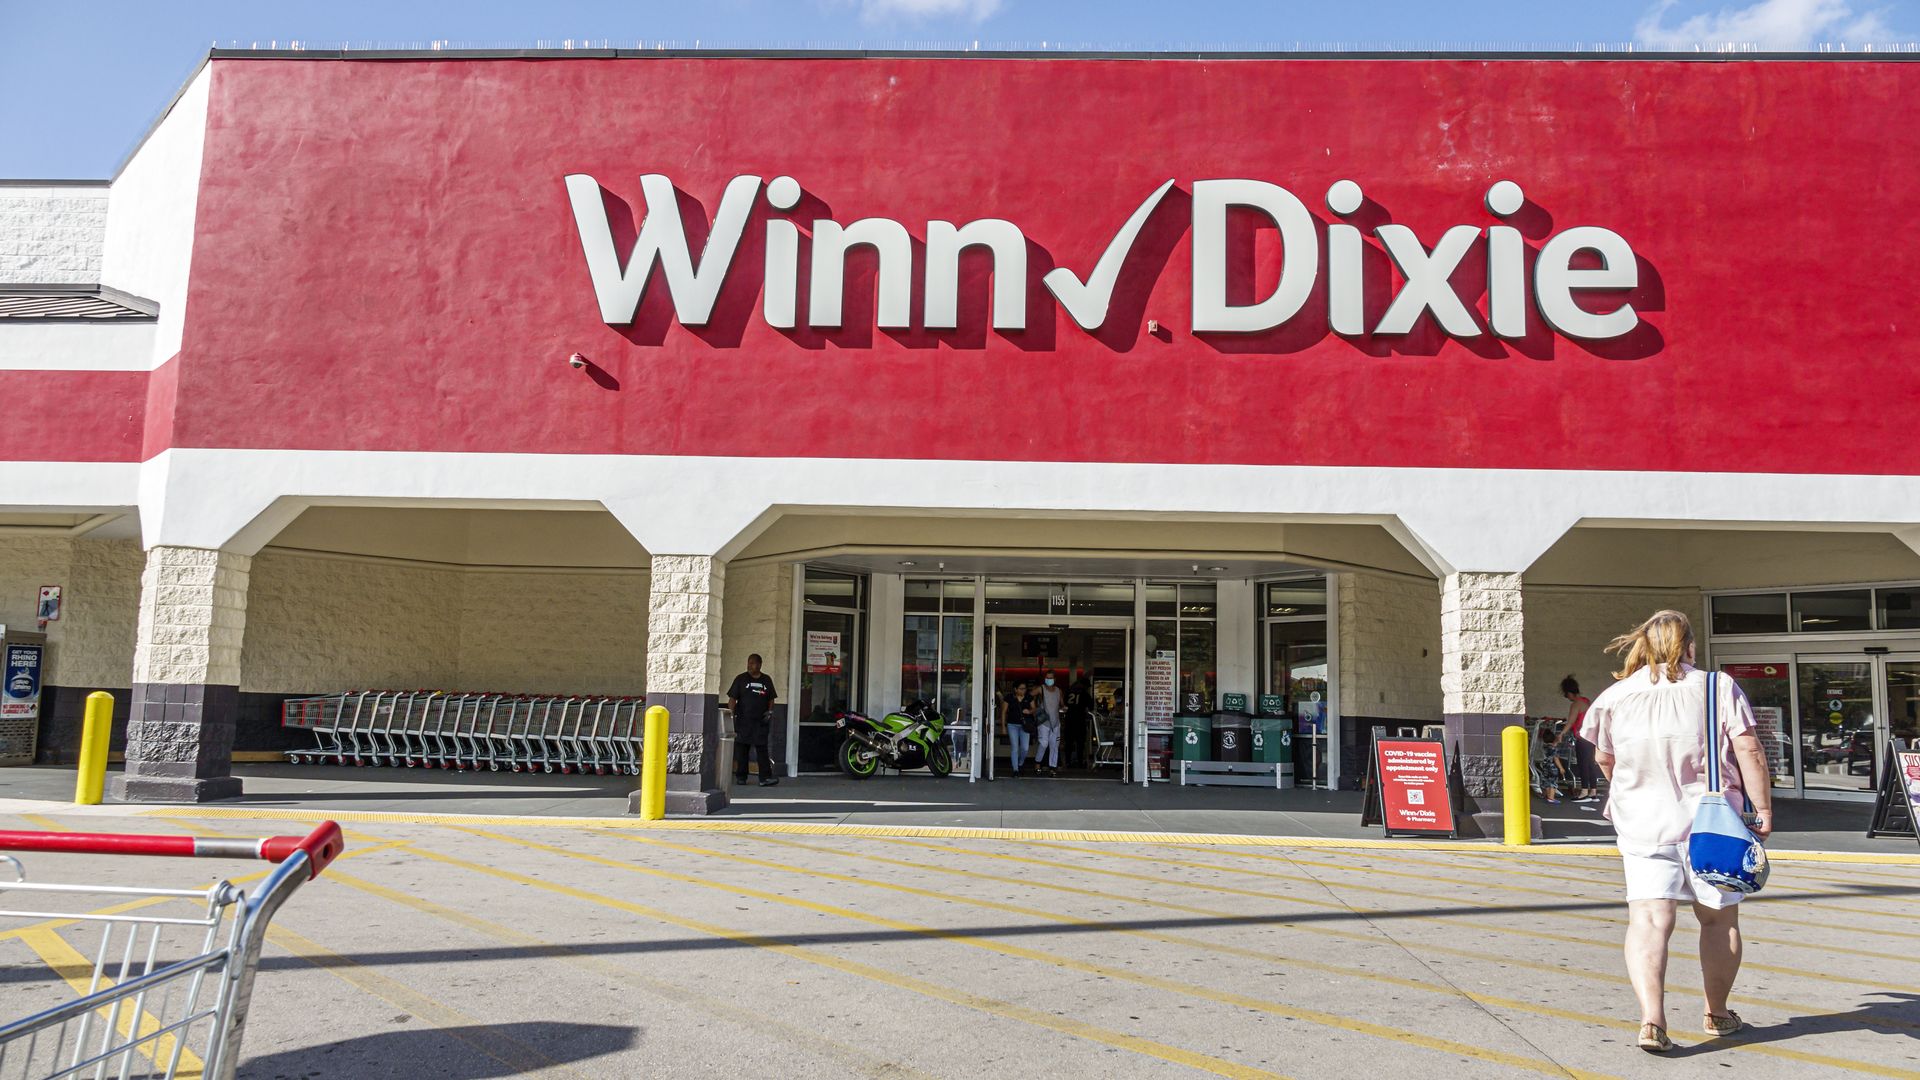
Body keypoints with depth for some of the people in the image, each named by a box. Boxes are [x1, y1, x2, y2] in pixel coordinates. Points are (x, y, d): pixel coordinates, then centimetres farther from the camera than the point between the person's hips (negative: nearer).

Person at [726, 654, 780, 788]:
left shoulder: (766, 680, 12)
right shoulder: (741, 679, 4)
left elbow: (771, 699, 19)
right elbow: (732, 699, 0)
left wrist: (770, 711, 1)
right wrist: (731, 716, -10)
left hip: (761, 722, 2)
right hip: (743, 721, -2)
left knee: (763, 749, -5)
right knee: (742, 750, 2)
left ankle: (765, 778, -10)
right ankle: (740, 777, 11)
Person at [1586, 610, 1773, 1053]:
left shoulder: (1616, 696, 3)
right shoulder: (1719, 687, -3)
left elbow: (1604, 758, 16)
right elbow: (1749, 751, -10)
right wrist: (1763, 808, 0)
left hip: (1643, 823, 0)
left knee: (1648, 919, -3)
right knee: (1719, 919, 17)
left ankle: (1651, 1018, -19)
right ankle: (1717, 1013, 31)